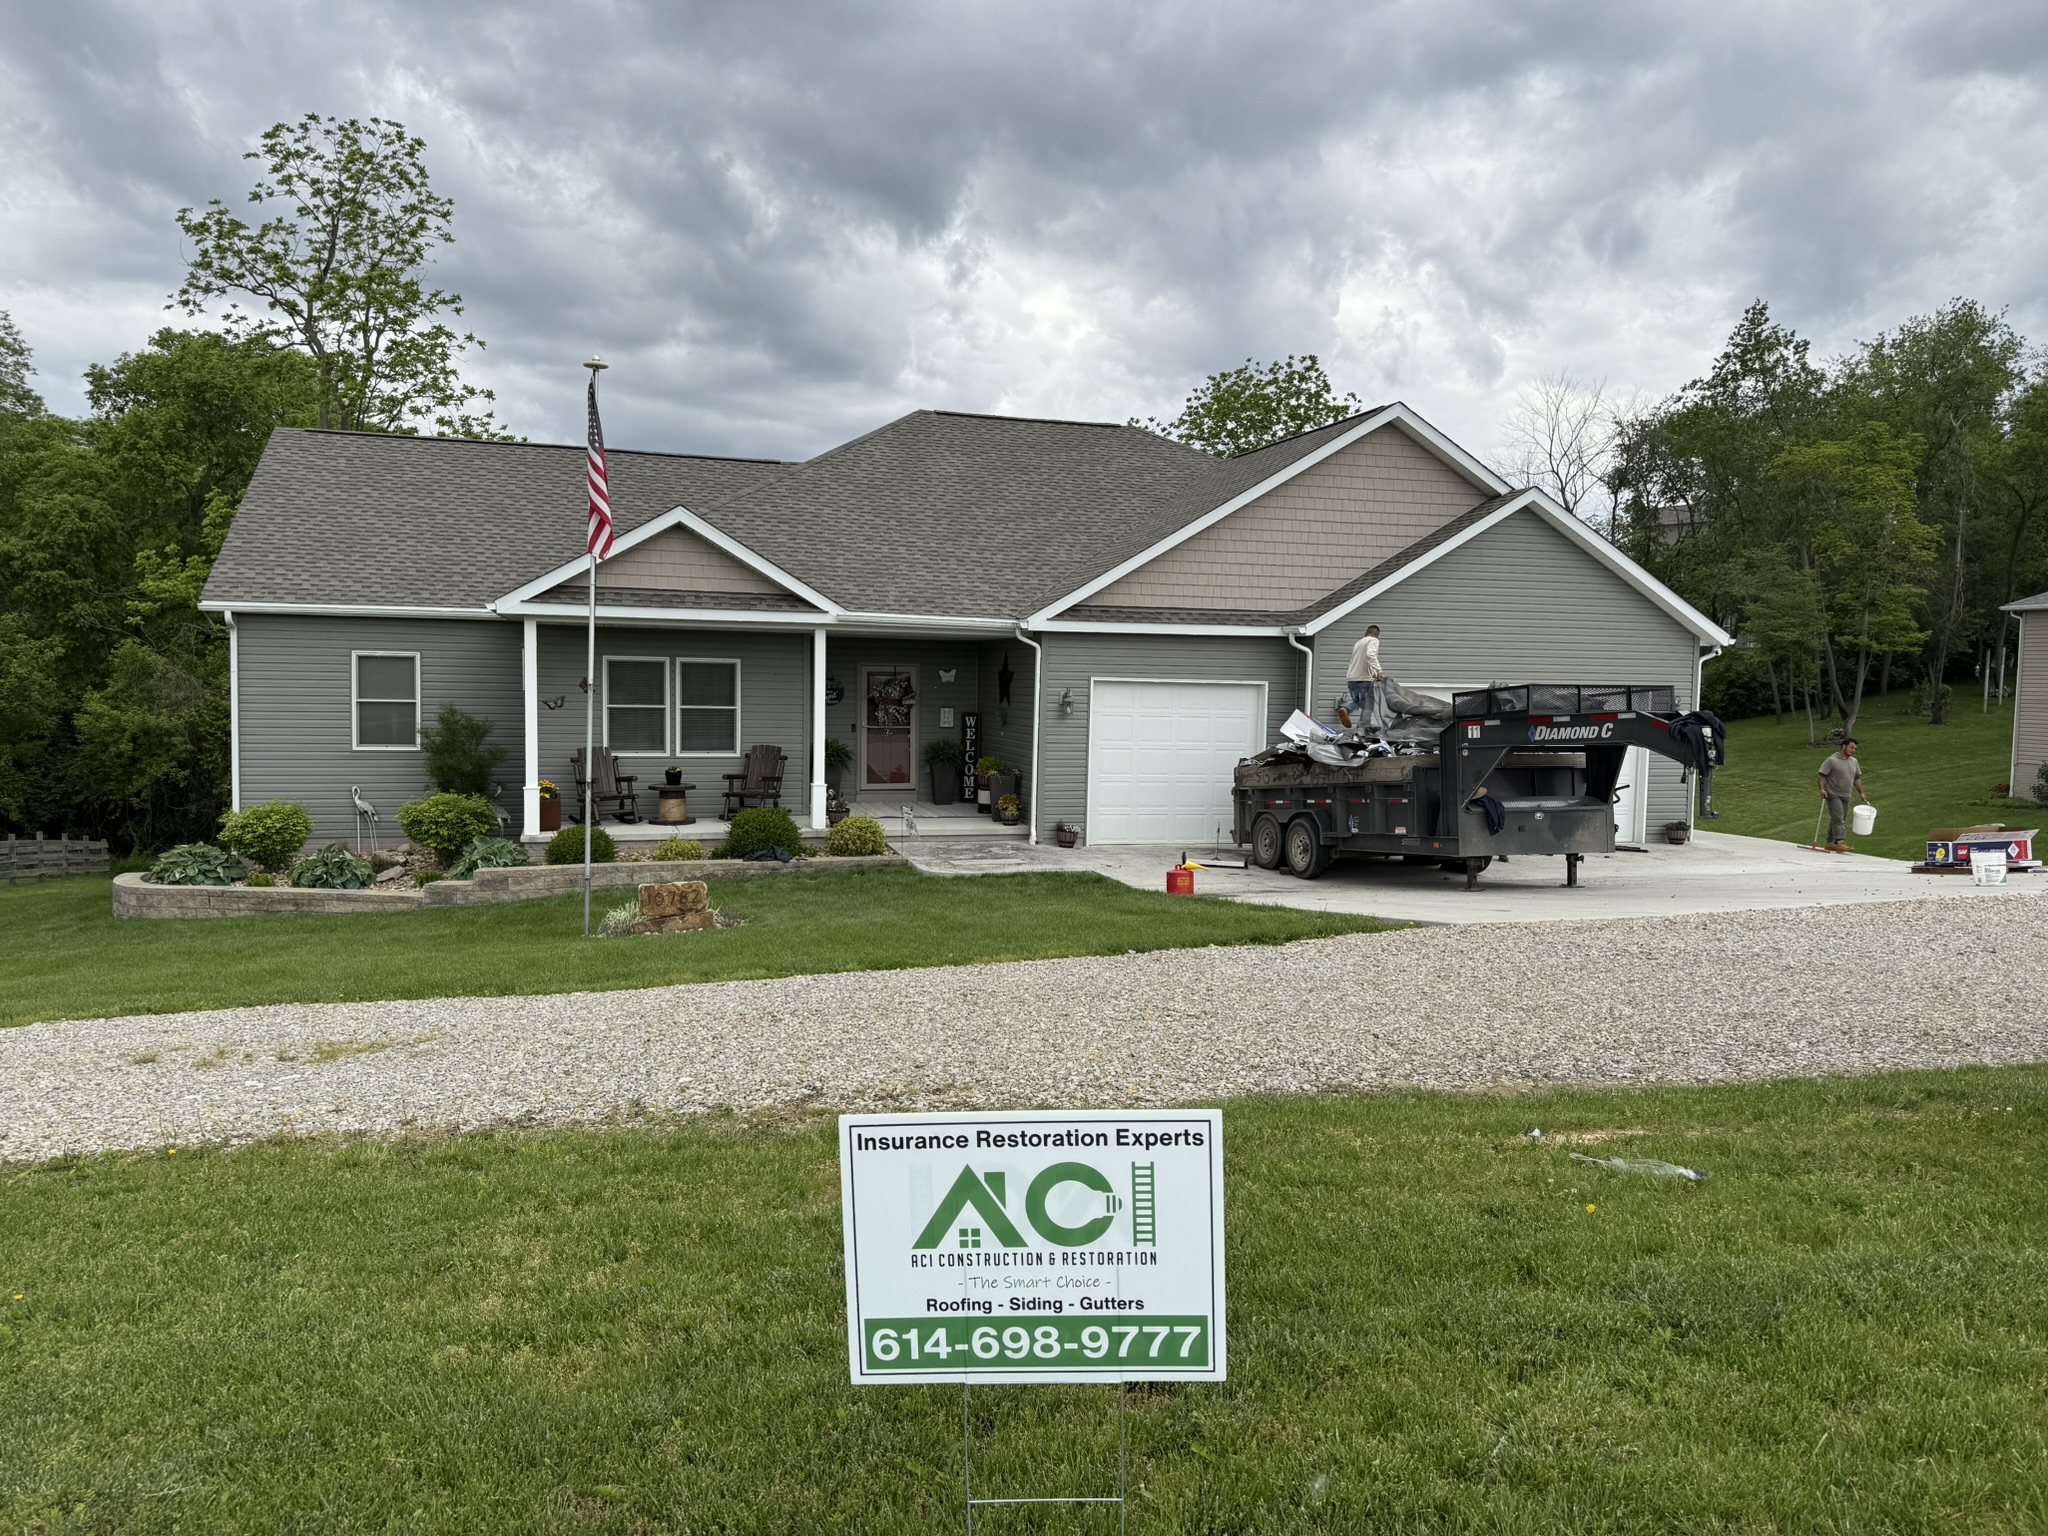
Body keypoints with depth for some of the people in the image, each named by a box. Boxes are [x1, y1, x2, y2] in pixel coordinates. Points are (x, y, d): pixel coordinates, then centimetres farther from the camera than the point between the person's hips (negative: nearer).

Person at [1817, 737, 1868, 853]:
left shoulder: (1854, 761, 12)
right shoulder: (1832, 760, -10)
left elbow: (1857, 778, 20)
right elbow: (1822, 775, -11)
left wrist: (1861, 793, 19)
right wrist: (1822, 789, -22)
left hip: (1846, 796, 7)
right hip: (1833, 795, -7)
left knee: (1839, 820, 10)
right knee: (1838, 818, -16)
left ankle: (1830, 842, 17)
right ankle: (1840, 842, -23)